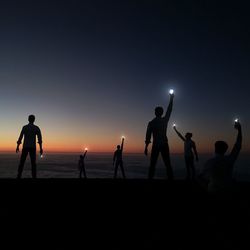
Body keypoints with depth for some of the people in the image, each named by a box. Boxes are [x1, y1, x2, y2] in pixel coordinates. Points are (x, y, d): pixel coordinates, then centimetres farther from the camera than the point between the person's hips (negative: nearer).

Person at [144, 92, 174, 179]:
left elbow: (148, 136, -5)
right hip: (164, 144, 1)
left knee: (152, 165, 3)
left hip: (156, 145, -1)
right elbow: (169, 110, 17)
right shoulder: (165, 120, 3)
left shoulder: (151, 123, -2)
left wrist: (146, 147, -1)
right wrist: (171, 99, 28)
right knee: (168, 164, 3)